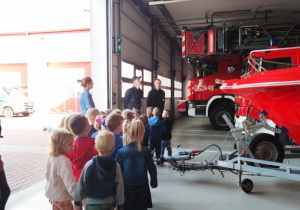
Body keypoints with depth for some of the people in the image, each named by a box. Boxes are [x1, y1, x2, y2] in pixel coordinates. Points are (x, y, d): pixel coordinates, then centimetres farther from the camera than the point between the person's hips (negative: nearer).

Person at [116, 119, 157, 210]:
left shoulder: (122, 152, -11)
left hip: (126, 186, -1)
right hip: (142, 186, 1)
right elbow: (152, 169, -1)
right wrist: (154, 182, 14)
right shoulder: (146, 151, -8)